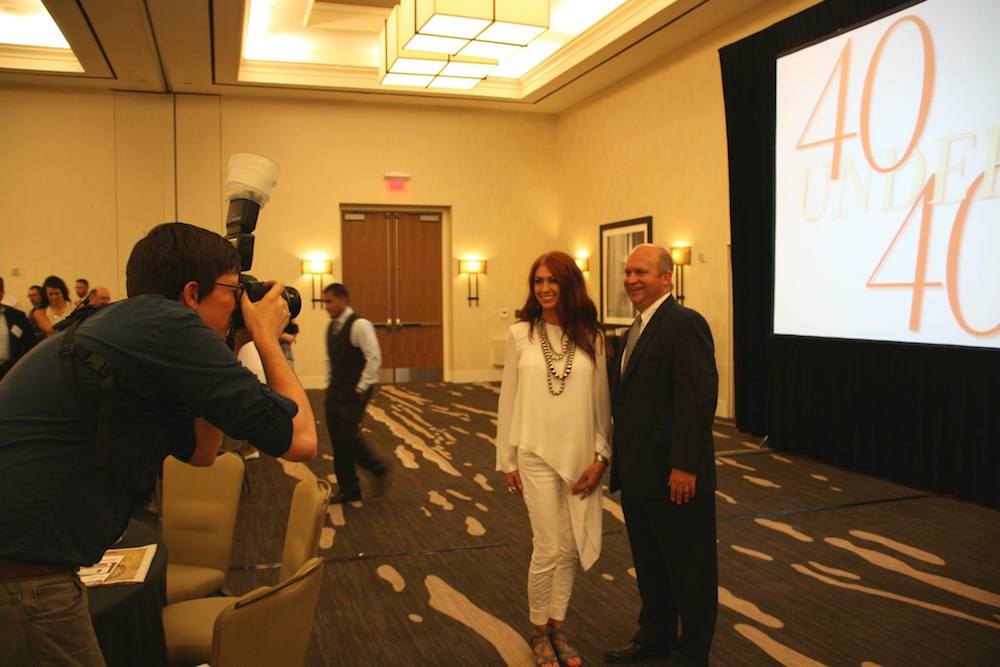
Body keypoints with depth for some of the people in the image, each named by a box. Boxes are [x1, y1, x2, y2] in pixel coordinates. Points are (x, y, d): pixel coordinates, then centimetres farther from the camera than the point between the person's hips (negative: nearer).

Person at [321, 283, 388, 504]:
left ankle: (378, 469, 9)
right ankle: (348, 489, 20)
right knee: (337, 440, 8)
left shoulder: (359, 325, -15)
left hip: (354, 392, -8)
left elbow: (374, 358, -19)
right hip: (335, 390, 8)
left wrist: (361, 389, -18)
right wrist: (332, 384, 13)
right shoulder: (332, 327, 10)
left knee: (347, 435, -15)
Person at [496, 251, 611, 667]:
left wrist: (601, 456, -2)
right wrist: (507, 461, 1)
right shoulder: (520, 335, -3)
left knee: (571, 549, 11)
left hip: (581, 458, 2)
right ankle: (538, 632, 25)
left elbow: (601, 401, 3)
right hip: (537, 457, -2)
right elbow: (509, 400, 1)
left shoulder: (591, 338, 0)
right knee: (548, 550, 1)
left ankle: (557, 628, 31)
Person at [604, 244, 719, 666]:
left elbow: (699, 399, -22)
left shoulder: (685, 323, -15)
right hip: (637, 474, 9)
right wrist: (620, 462, 13)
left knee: (689, 569, 9)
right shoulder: (636, 330, 13)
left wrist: (685, 467, -23)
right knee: (649, 564, 21)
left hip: (674, 476, -9)